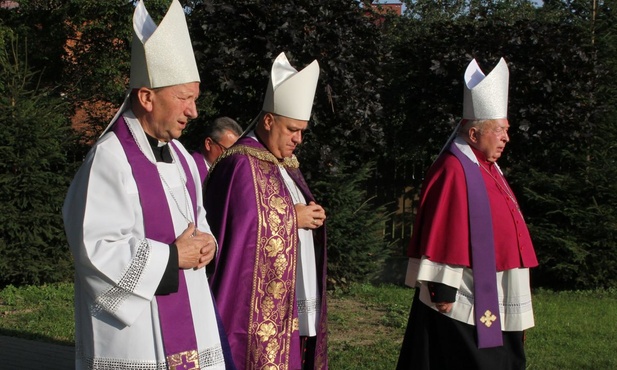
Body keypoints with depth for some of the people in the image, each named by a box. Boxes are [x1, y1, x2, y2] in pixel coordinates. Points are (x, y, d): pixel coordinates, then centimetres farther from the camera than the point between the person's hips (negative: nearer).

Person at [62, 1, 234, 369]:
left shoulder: (178, 155, 9)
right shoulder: (110, 159, -16)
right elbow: (96, 248, -21)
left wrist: (205, 242, -1)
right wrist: (172, 256, -15)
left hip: (187, 321, 8)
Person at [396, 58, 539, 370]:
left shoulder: (485, 168, 13)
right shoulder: (454, 171, -16)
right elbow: (442, 233, -20)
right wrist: (443, 290, -20)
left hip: (492, 301, 10)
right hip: (464, 302, -10)